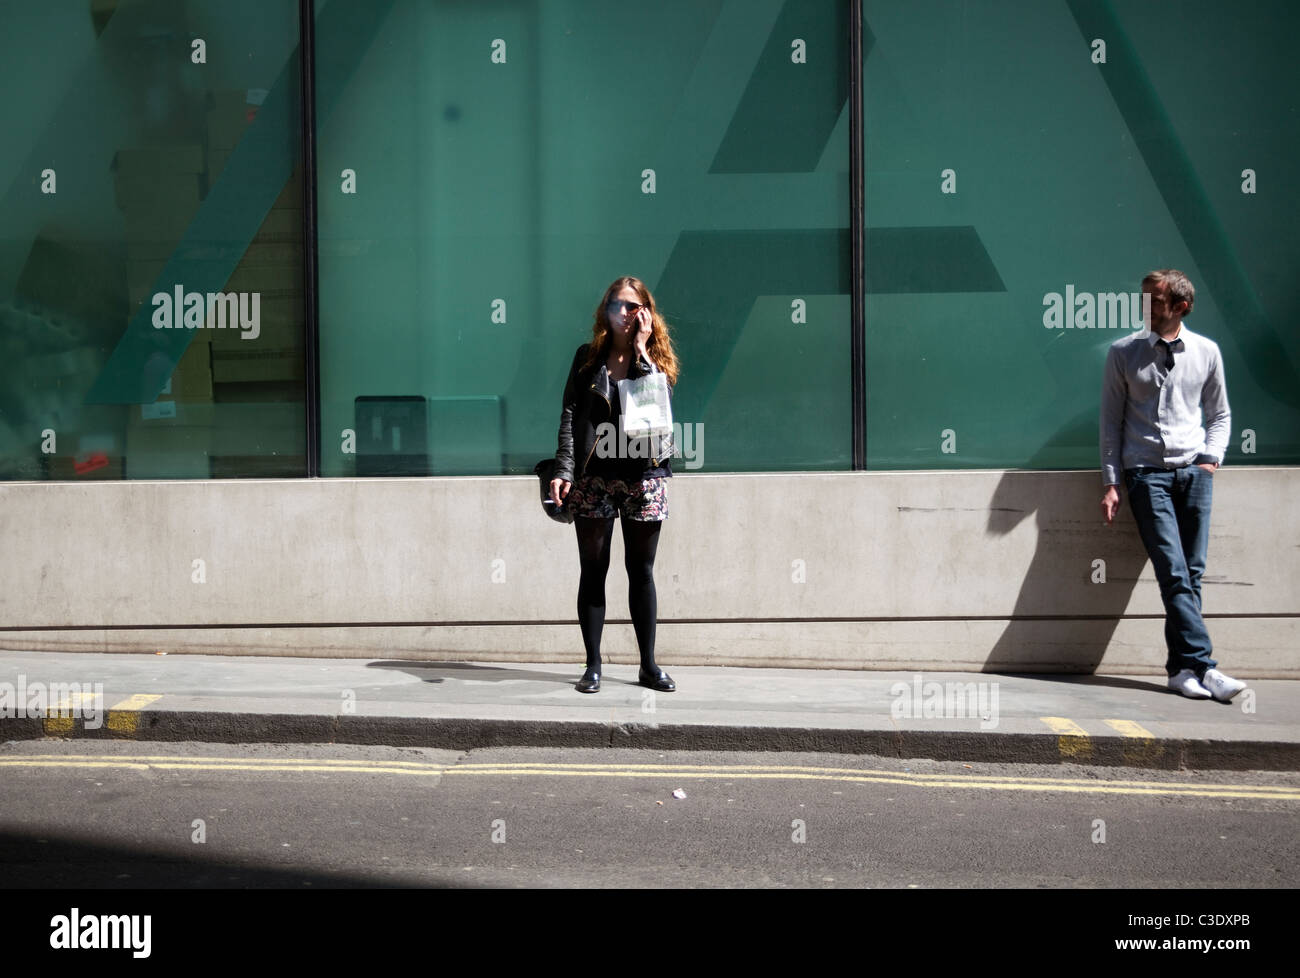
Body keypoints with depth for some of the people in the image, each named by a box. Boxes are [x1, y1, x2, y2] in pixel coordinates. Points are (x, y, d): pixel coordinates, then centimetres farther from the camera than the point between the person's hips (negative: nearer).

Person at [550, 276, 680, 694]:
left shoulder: (657, 358, 7)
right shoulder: (588, 357, 7)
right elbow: (570, 415, 2)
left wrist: (641, 350, -11)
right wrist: (564, 470, -8)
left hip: (644, 476, 0)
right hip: (594, 477, 0)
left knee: (641, 570, 6)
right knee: (593, 569, 3)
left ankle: (648, 665, 14)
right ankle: (593, 664, 10)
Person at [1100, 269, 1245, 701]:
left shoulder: (1206, 352, 9)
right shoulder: (1123, 352, 4)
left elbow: (1219, 414, 18)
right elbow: (1111, 421, 5)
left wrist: (1211, 459, 2)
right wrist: (1111, 483, 0)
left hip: (1194, 471, 2)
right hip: (1146, 472, -2)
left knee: (1192, 573, 0)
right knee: (1173, 573, -12)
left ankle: (1182, 667, 7)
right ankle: (1202, 666, -14)